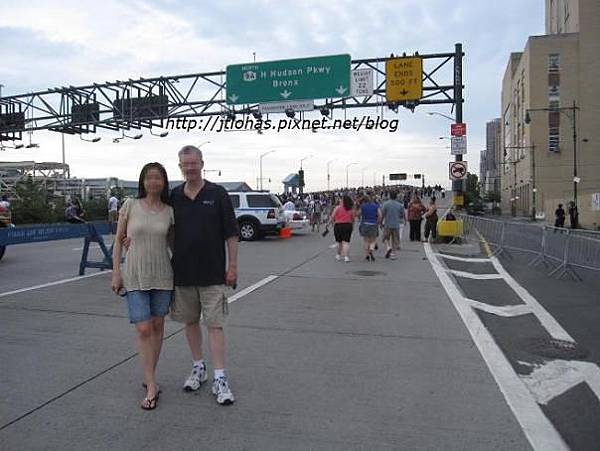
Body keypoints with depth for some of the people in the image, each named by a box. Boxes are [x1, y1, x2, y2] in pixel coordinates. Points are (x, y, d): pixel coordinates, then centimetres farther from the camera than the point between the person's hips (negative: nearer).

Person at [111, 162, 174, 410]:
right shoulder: (130, 205, -2)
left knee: (157, 326, 11)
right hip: (135, 276, -2)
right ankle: (151, 387, 3)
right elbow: (118, 240, 2)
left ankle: (149, 377, 28)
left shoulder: (169, 211, 2)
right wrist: (116, 273, -2)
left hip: (162, 275, 2)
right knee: (143, 330, -5)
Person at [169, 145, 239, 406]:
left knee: (214, 324, -3)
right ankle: (198, 368, 31)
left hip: (213, 273, -4)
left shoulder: (218, 194, -4)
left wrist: (232, 266, -7)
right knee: (190, 321, 14)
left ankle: (219, 379, 4)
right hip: (182, 273, 4)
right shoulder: (173, 197, 5)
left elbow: (231, 234, -3)